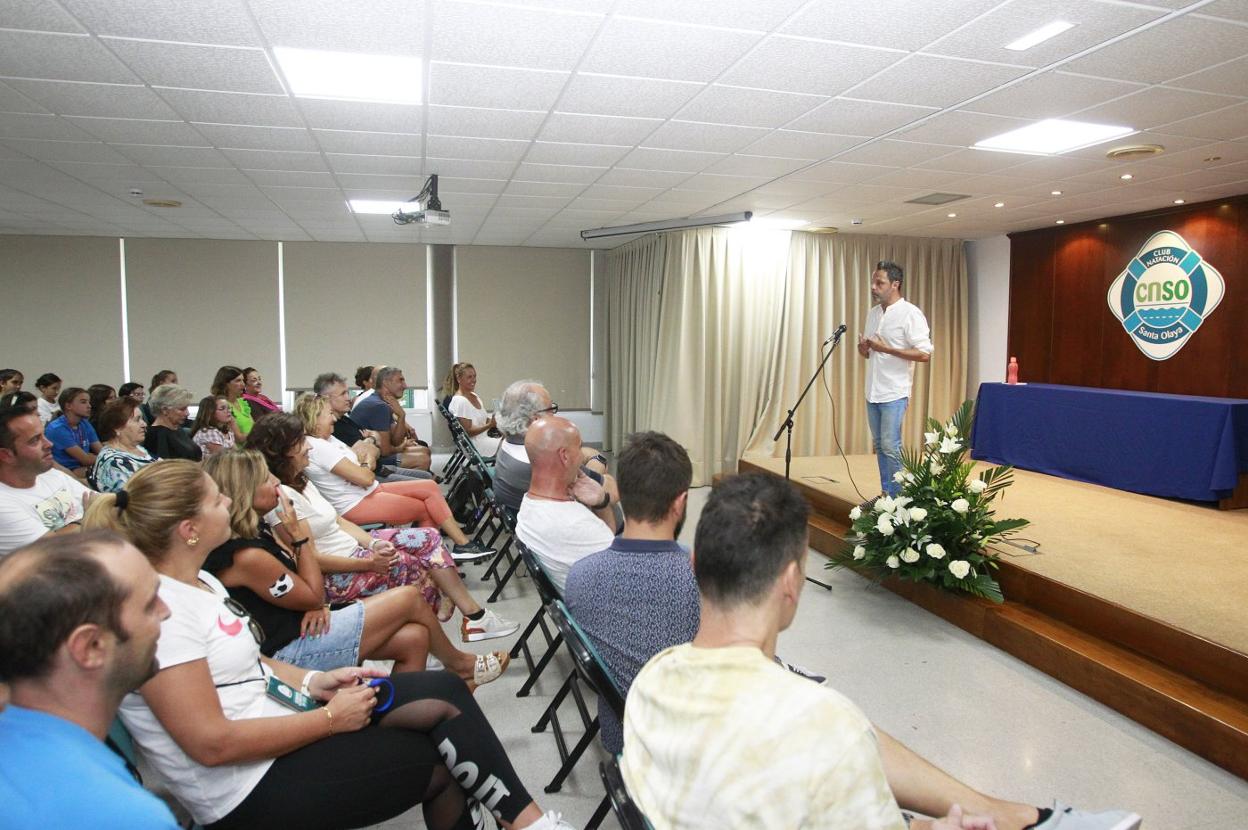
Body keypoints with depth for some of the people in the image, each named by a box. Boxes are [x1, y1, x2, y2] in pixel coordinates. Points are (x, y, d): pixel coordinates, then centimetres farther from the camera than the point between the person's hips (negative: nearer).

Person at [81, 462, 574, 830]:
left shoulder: (198, 581, 6)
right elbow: (212, 743, -26)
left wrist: (313, 682, -1)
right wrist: (331, 717, -19)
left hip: (279, 720, 9)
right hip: (252, 787, -9)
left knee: (444, 691, 0)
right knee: (443, 763, -3)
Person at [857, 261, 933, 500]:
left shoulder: (910, 314, -10)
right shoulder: (873, 313, 13)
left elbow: (924, 354, -15)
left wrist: (887, 348, -19)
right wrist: (863, 347, -3)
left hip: (894, 393, -7)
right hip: (873, 391, 7)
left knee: (890, 446, -6)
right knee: (879, 445, 11)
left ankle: (897, 497, 4)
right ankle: (886, 493, 21)